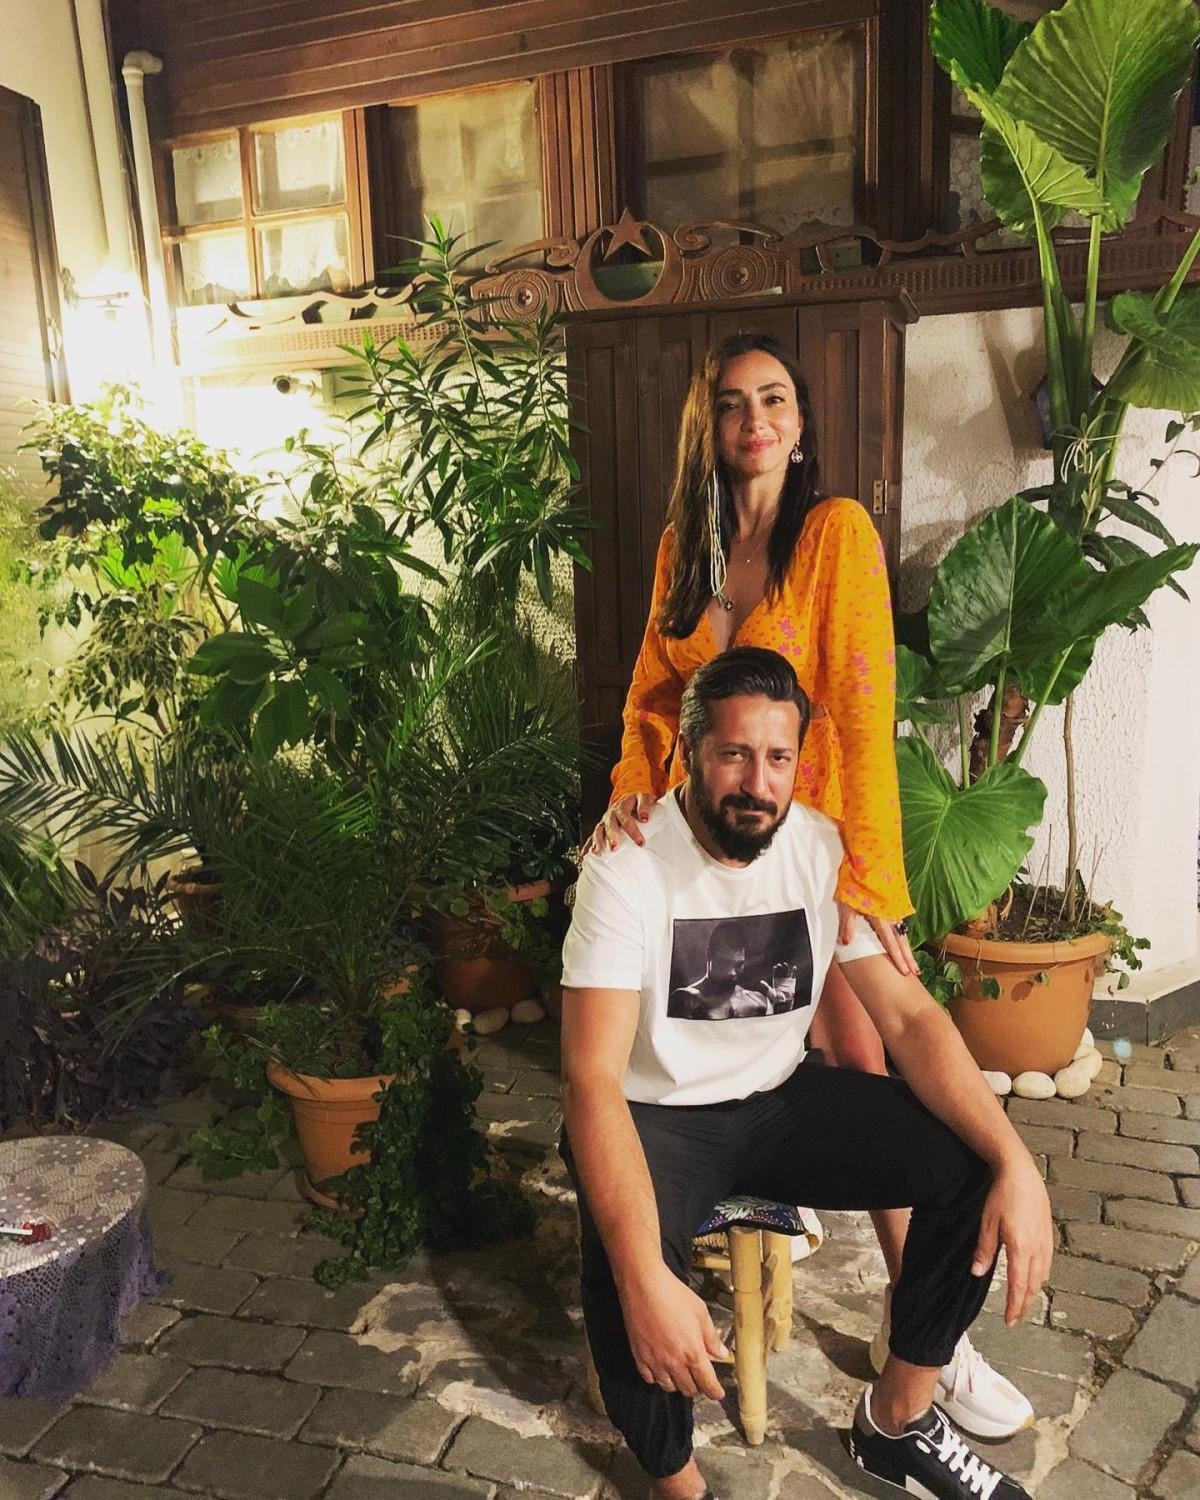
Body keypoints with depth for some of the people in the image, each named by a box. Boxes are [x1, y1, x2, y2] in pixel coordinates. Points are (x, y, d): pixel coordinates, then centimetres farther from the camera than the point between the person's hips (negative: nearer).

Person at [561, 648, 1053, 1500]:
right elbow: (592, 1076, -29)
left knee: (972, 1165, -14)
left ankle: (897, 1419, 9)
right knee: (626, 1281, -34)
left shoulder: (825, 850, -7)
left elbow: (909, 1016, -7)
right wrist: (645, 1278, -41)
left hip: (780, 1098, 5)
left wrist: (1017, 1162, -23)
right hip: (658, 1115, -4)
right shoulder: (627, 869, -22)